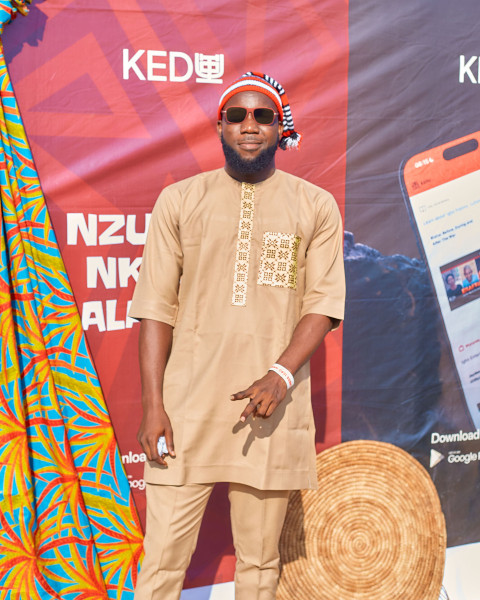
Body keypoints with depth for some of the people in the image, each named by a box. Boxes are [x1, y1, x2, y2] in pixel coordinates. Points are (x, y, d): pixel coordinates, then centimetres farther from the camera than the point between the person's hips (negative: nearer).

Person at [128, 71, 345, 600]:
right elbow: (156, 307, 5)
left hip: (271, 407, 0)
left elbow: (324, 303, 3)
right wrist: (152, 404, -3)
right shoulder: (179, 199, 9)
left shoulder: (316, 207, 9)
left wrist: (282, 374, -14)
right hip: (188, 406, 0)